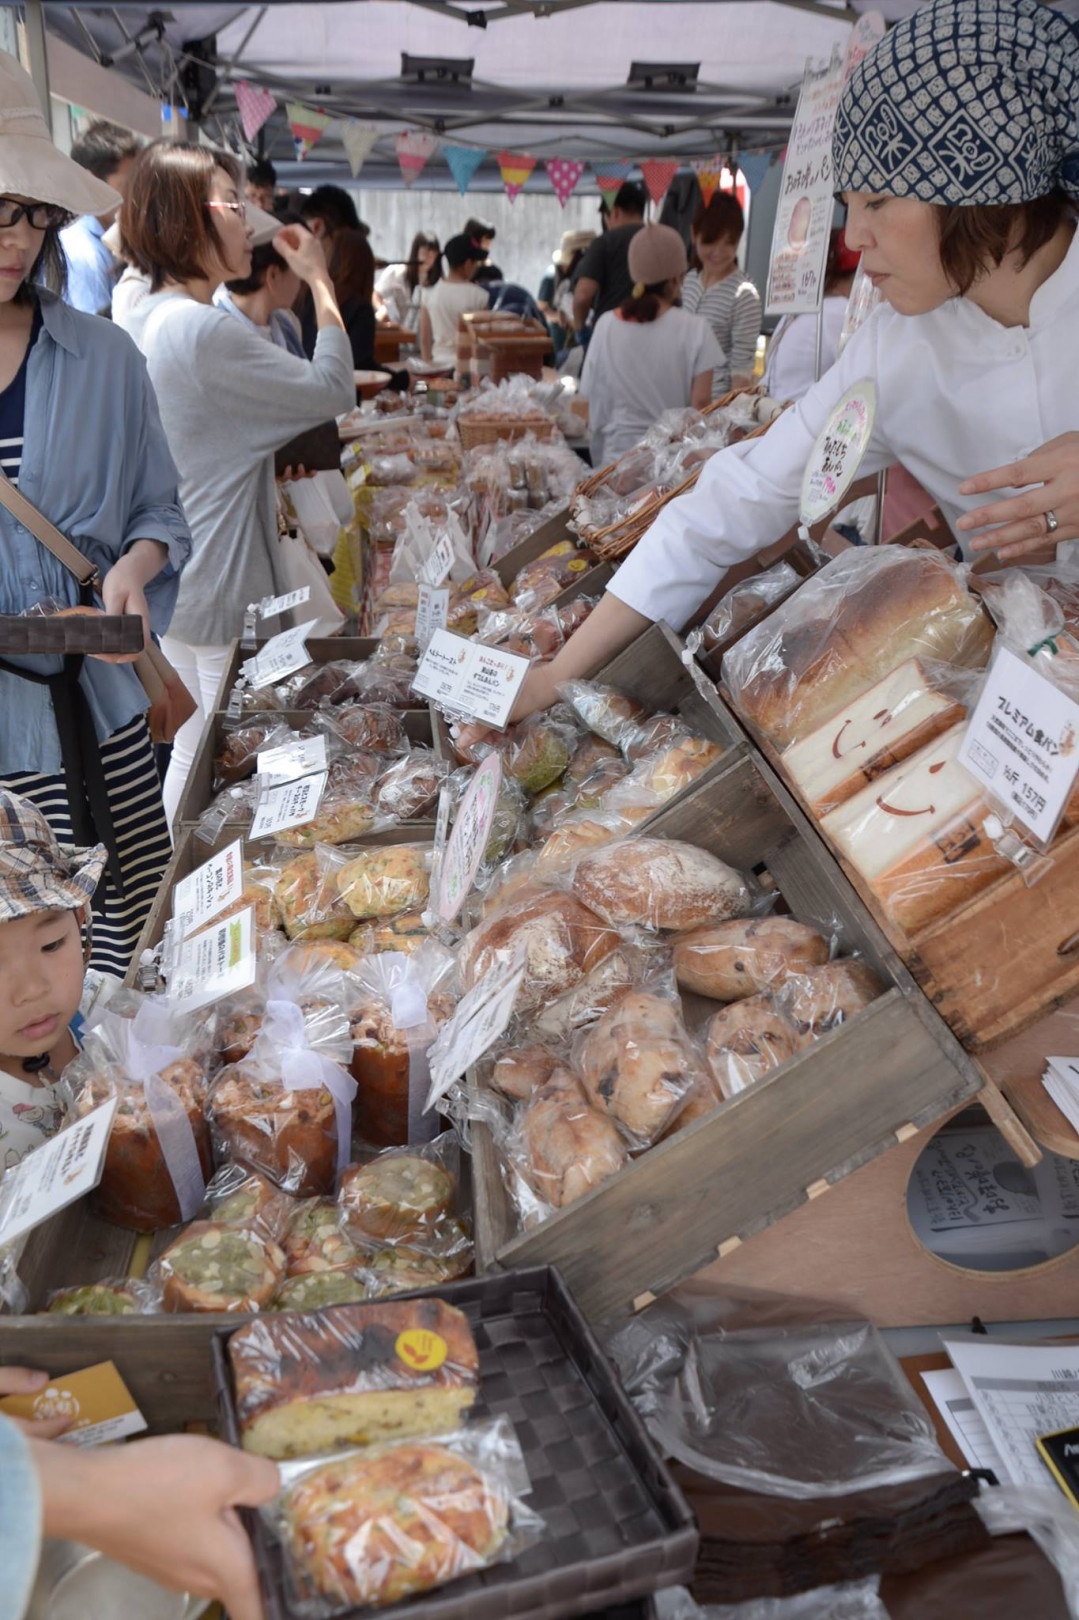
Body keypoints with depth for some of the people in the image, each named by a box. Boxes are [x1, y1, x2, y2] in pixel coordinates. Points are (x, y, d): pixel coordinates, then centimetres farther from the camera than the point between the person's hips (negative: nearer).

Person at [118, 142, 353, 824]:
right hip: (226, 588, -10)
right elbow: (334, 390, -17)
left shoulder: (143, 321, 9)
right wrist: (320, 279, -8)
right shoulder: (205, 331, -23)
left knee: (194, 748, 22)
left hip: (174, 582, 10)